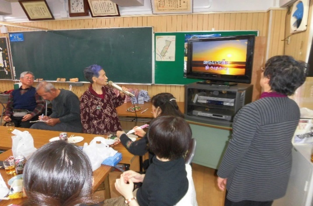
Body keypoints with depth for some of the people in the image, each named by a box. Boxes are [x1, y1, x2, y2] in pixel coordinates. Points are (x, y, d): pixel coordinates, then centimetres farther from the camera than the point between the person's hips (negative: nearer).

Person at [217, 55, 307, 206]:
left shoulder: (253, 110, -29)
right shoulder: (294, 108, -5)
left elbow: (237, 147, -25)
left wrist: (222, 173, -11)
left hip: (249, 182, -6)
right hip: (277, 178, 7)